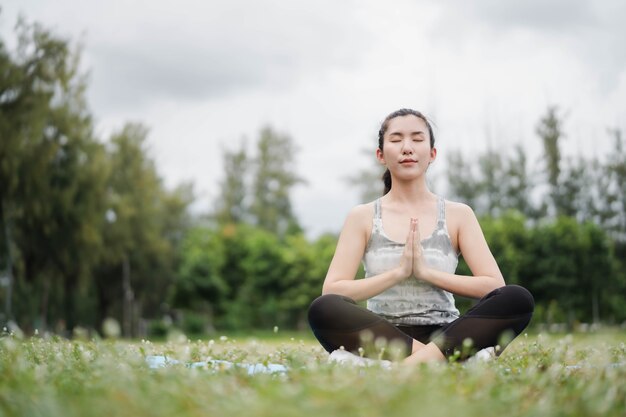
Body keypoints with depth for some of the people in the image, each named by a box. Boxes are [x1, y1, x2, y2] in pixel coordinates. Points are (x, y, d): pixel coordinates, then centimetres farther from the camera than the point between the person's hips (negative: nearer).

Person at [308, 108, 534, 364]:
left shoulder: (458, 215, 10)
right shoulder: (363, 217, 8)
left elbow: (494, 285, 0)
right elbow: (330, 291, -3)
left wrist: (427, 271, -9)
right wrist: (399, 272, -12)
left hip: (444, 335, 1)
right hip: (384, 338, -1)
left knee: (518, 299, -25)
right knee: (322, 309, -32)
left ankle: (424, 359, -35)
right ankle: (436, 359, -33)